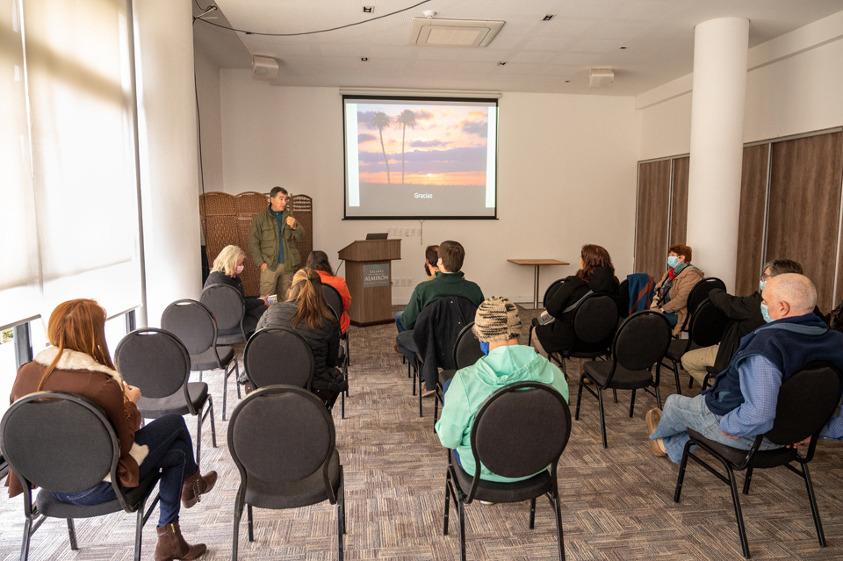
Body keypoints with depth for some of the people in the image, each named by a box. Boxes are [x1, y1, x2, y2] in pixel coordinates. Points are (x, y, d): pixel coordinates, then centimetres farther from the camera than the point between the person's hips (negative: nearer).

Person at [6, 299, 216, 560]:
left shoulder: (25, 373, -10)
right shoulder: (103, 385, -29)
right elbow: (124, 445, -16)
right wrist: (130, 403, 1)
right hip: (96, 487, -7)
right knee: (174, 422, 14)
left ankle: (169, 540, 35)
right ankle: (191, 482, 44)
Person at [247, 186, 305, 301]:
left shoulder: (289, 217, 11)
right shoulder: (260, 218, 1)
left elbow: (300, 237, 4)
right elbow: (253, 242, -1)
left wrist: (294, 227, -17)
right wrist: (261, 262, -8)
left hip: (289, 265, 3)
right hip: (269, 265, -3)